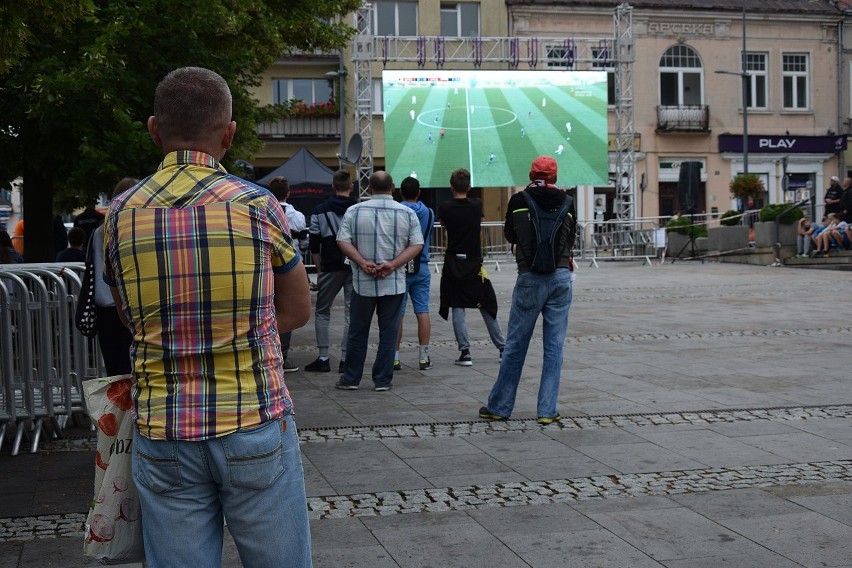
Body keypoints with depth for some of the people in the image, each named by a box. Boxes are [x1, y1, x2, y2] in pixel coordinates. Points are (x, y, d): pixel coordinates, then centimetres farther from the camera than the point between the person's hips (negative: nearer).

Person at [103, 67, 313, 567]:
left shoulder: (121, 215, 2)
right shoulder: (257, 206, -5)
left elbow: (133, 319, 13)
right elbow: (298, 311, 6)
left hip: (163, 436, 3)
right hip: (256, 428, -2)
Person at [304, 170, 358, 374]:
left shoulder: (320, 210, 1)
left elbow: (314, 244, 1)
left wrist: (319, 268, 10)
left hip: (330, 267, 0)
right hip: (355, 267, 0)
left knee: (322, 312, 10)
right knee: (352, 312, 5)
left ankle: (323, 358, 5)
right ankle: (346, 359, 3)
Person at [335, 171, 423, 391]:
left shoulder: (354, 211, -1)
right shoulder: (407, 213, 1)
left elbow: (343, 241, -7)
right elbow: (417, 245, -4)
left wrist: (363, 263, -11)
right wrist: (393, 264, -10)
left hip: (363, 282, 0)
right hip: (394, 283, 0)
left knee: (358, 332, 10)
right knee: (388, 333, 7)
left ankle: (351, 379, 16)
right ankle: (383, 380, 10)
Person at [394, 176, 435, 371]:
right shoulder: (429, 212, 4)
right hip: (421, 267, 3)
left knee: (397, 314, 2)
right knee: (422, 312, 5)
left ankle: (395, 357, 5)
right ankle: (424, 357, 6)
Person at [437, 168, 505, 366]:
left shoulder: (444, 208, -7)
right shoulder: (477, 205, -3)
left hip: (453, 264, -1)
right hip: (474, 264, 1)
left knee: (457, 308, 2)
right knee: (487, 307, 10)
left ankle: (465, 352, -3)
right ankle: (503, 348, 17)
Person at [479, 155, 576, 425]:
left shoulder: (518, 201, -2)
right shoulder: (567, 202, 3)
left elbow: (510, 235, 14)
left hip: (530, 279, -1)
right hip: (561, 278, 1)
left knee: (515, 346, 6)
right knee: (554, 346, 6)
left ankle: (499, 407, 14)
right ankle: (547, 410, 7)